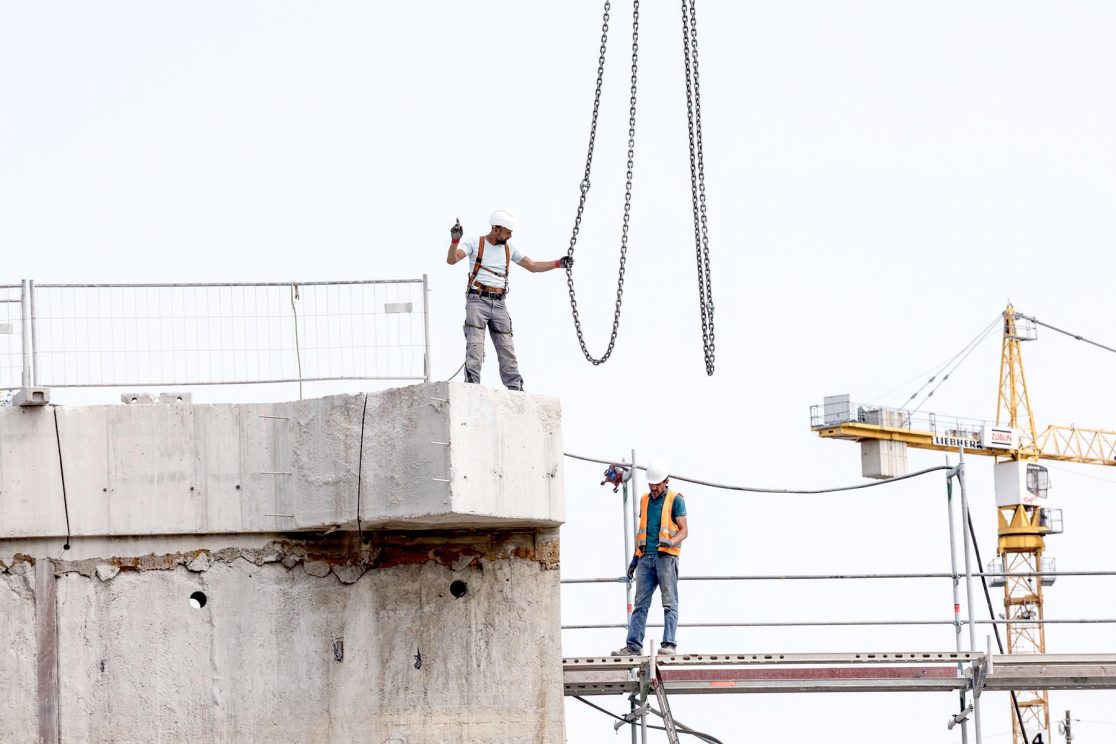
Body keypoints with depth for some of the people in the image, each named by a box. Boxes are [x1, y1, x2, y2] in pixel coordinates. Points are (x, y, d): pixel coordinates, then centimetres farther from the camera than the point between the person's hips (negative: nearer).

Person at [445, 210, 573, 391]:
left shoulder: (509, 248, 15)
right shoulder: (475, 244, 1)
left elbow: (533, 266, 21)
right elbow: (451, 259, -12)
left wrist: (558, 263, 12)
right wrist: (455, 241, -30)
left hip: (499, 304, 4)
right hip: (478, 300, -4)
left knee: (507, 348, 1)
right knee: (475, 345, -14)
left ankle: (515, 387, 1)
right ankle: (471, 383, -17)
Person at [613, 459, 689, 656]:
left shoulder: (675, 499, 0)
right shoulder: (645, 500, 17)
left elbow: (684, 530, -3)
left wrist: (671, 542, -23)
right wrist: (635, 557, 19)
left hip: (666, 556, -6)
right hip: (646, 557, 6)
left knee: (669, 602, -6)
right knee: (640, 603, 2)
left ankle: (669, 644, -9)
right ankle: (633, 645, 0)